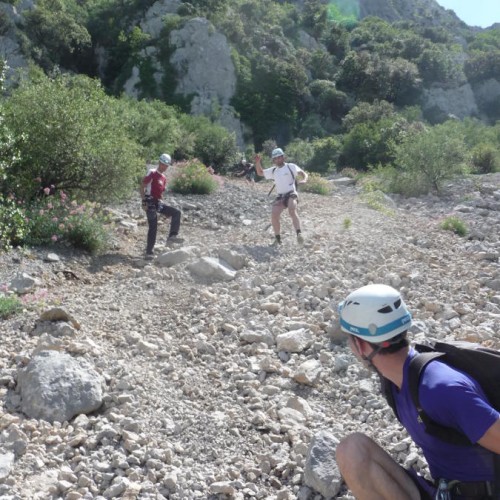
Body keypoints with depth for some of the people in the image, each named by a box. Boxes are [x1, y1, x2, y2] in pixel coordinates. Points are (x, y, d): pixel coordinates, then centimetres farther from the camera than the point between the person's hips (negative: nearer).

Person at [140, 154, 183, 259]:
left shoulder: (164, 178, 15)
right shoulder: (152, 173, -6)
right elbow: (142, 186, -11)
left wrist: (165, 210, 15)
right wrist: (144, 201, -19)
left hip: (158, 203, 7)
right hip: (150, 203, -7)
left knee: (176, 212, -3)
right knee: (153, 228, -8)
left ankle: (172, 236, -8)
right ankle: (149, 252, -1)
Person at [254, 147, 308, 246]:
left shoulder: (291, 167, 2)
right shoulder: (273, 171, 16)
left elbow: (303, 173, 2)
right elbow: (260, 173, 22)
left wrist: (304, 180, -20)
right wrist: (258, 162, 6)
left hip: (291, 194, -5)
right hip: (280, 196, 5)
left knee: (292, 211, -31)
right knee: (274, 216, -11)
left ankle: (299, 234, -38)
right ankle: (277, 239, 3)